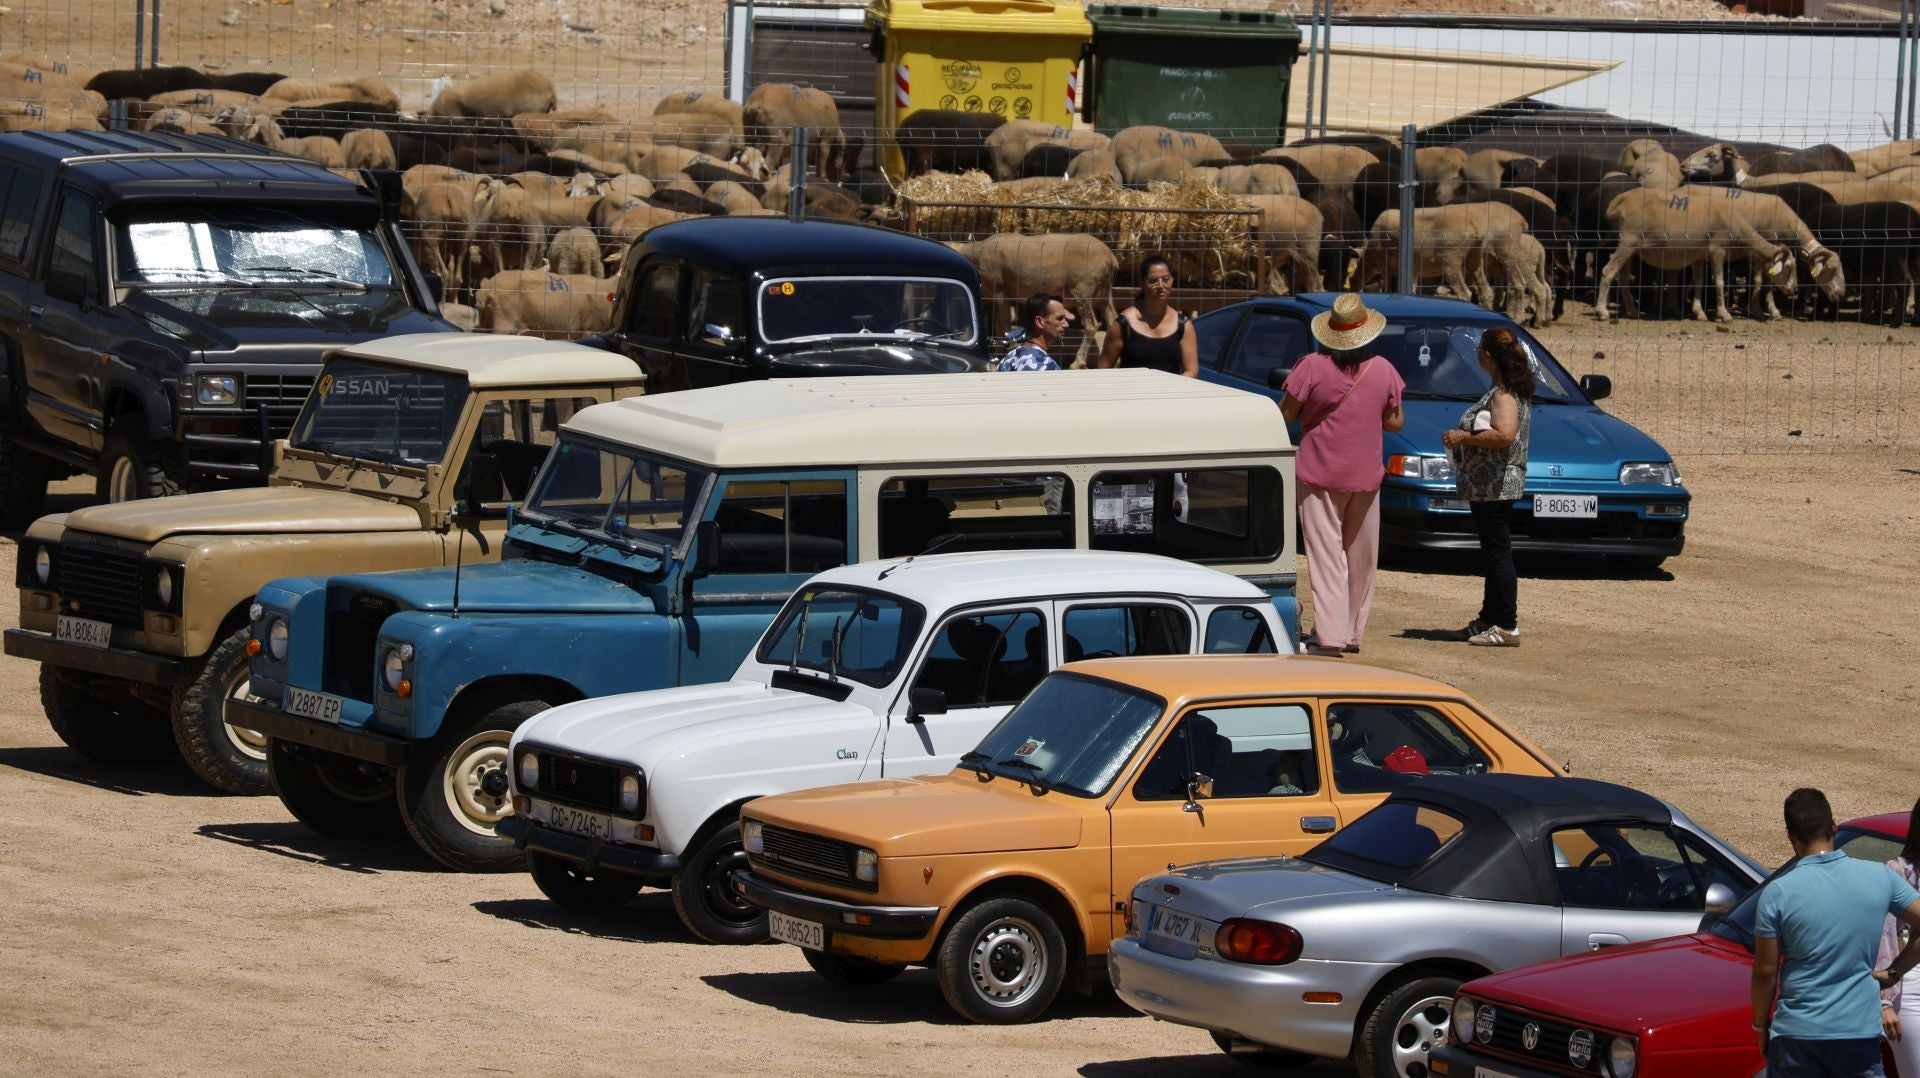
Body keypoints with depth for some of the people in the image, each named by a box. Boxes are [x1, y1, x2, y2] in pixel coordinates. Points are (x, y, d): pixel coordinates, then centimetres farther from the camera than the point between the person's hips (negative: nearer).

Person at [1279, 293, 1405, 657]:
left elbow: (1285, 414, -8)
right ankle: (1353, 633, 20)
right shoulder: (1383, 370, -4)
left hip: (1319, 475, -3)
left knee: (1326, 555, -5)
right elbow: (1394, 421, 4)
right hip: (1365, 476, 3)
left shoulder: (1312, 367, -14)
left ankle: (1330, 636, -13)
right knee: (1361, 558, 15)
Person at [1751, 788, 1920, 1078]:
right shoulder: (1880, 877, -3)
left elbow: (1765, 972, -5)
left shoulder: (1778, 893, -10)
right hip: (1861, 1031, 2)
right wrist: (1894, 972, 10)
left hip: (1797, 1034, -2)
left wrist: (1760, 1027, 9)